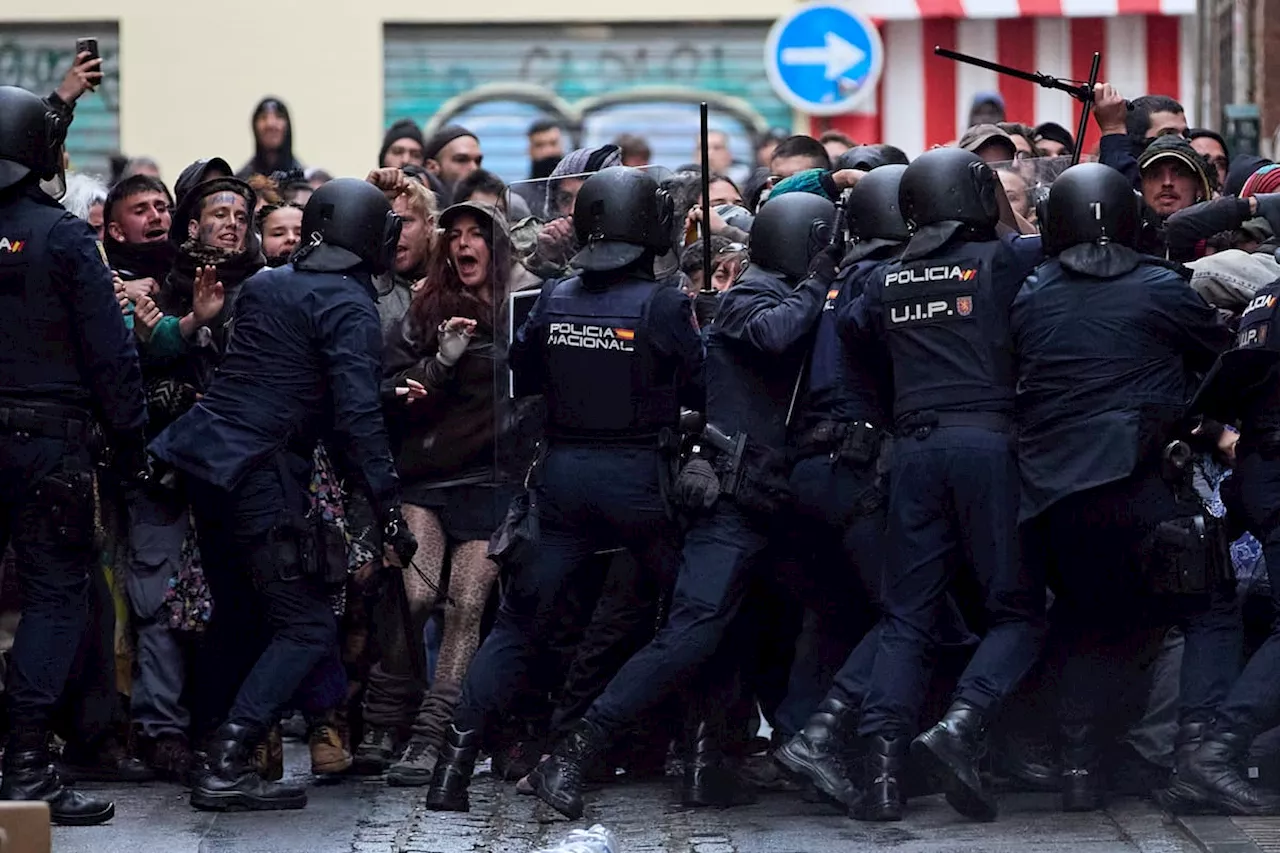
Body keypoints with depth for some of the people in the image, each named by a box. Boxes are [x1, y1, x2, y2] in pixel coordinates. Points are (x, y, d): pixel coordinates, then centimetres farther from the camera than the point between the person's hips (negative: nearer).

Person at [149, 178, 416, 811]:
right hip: (259, 473, -8)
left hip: (198, 451, 8)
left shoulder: (262, 286, 14)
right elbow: (357, 416, -18)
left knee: (238, 612, 20)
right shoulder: (349, 307, -9)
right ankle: (225, 768, -18)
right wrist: (389, 510, -17)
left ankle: (215, 749, 19)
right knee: (307, 629, -6)